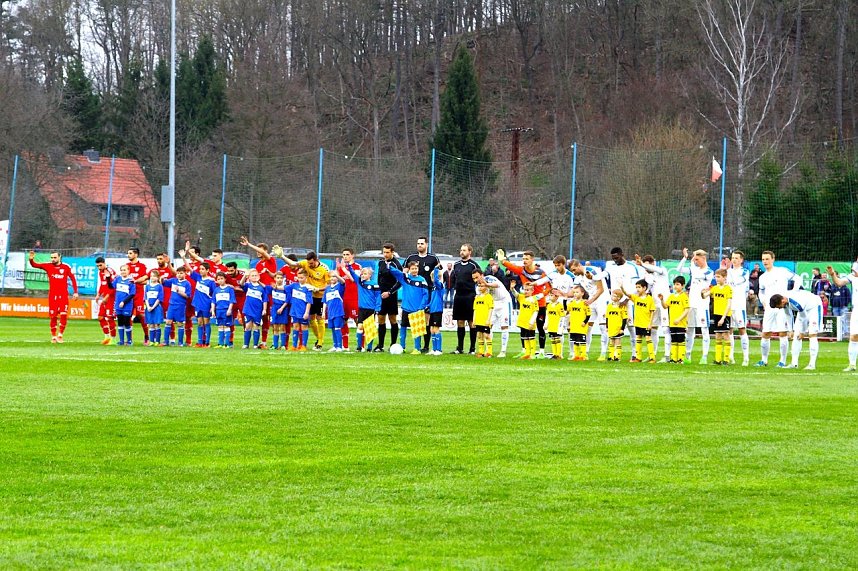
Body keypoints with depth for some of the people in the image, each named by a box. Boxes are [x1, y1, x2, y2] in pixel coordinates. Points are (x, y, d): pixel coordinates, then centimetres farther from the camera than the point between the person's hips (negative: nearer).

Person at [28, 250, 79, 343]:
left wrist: (75, 292, 0)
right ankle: (53, 336, 13)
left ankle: (60, 335, 0)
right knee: (53, 317, 2)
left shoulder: (66, 267, 0)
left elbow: (73, 279, 5)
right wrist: (31, 259, -21)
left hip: (63, 295, -1)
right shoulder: (48, 266, 3)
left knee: (63, 315, -11)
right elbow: (35, 265, 0)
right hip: (52, 295, 1)